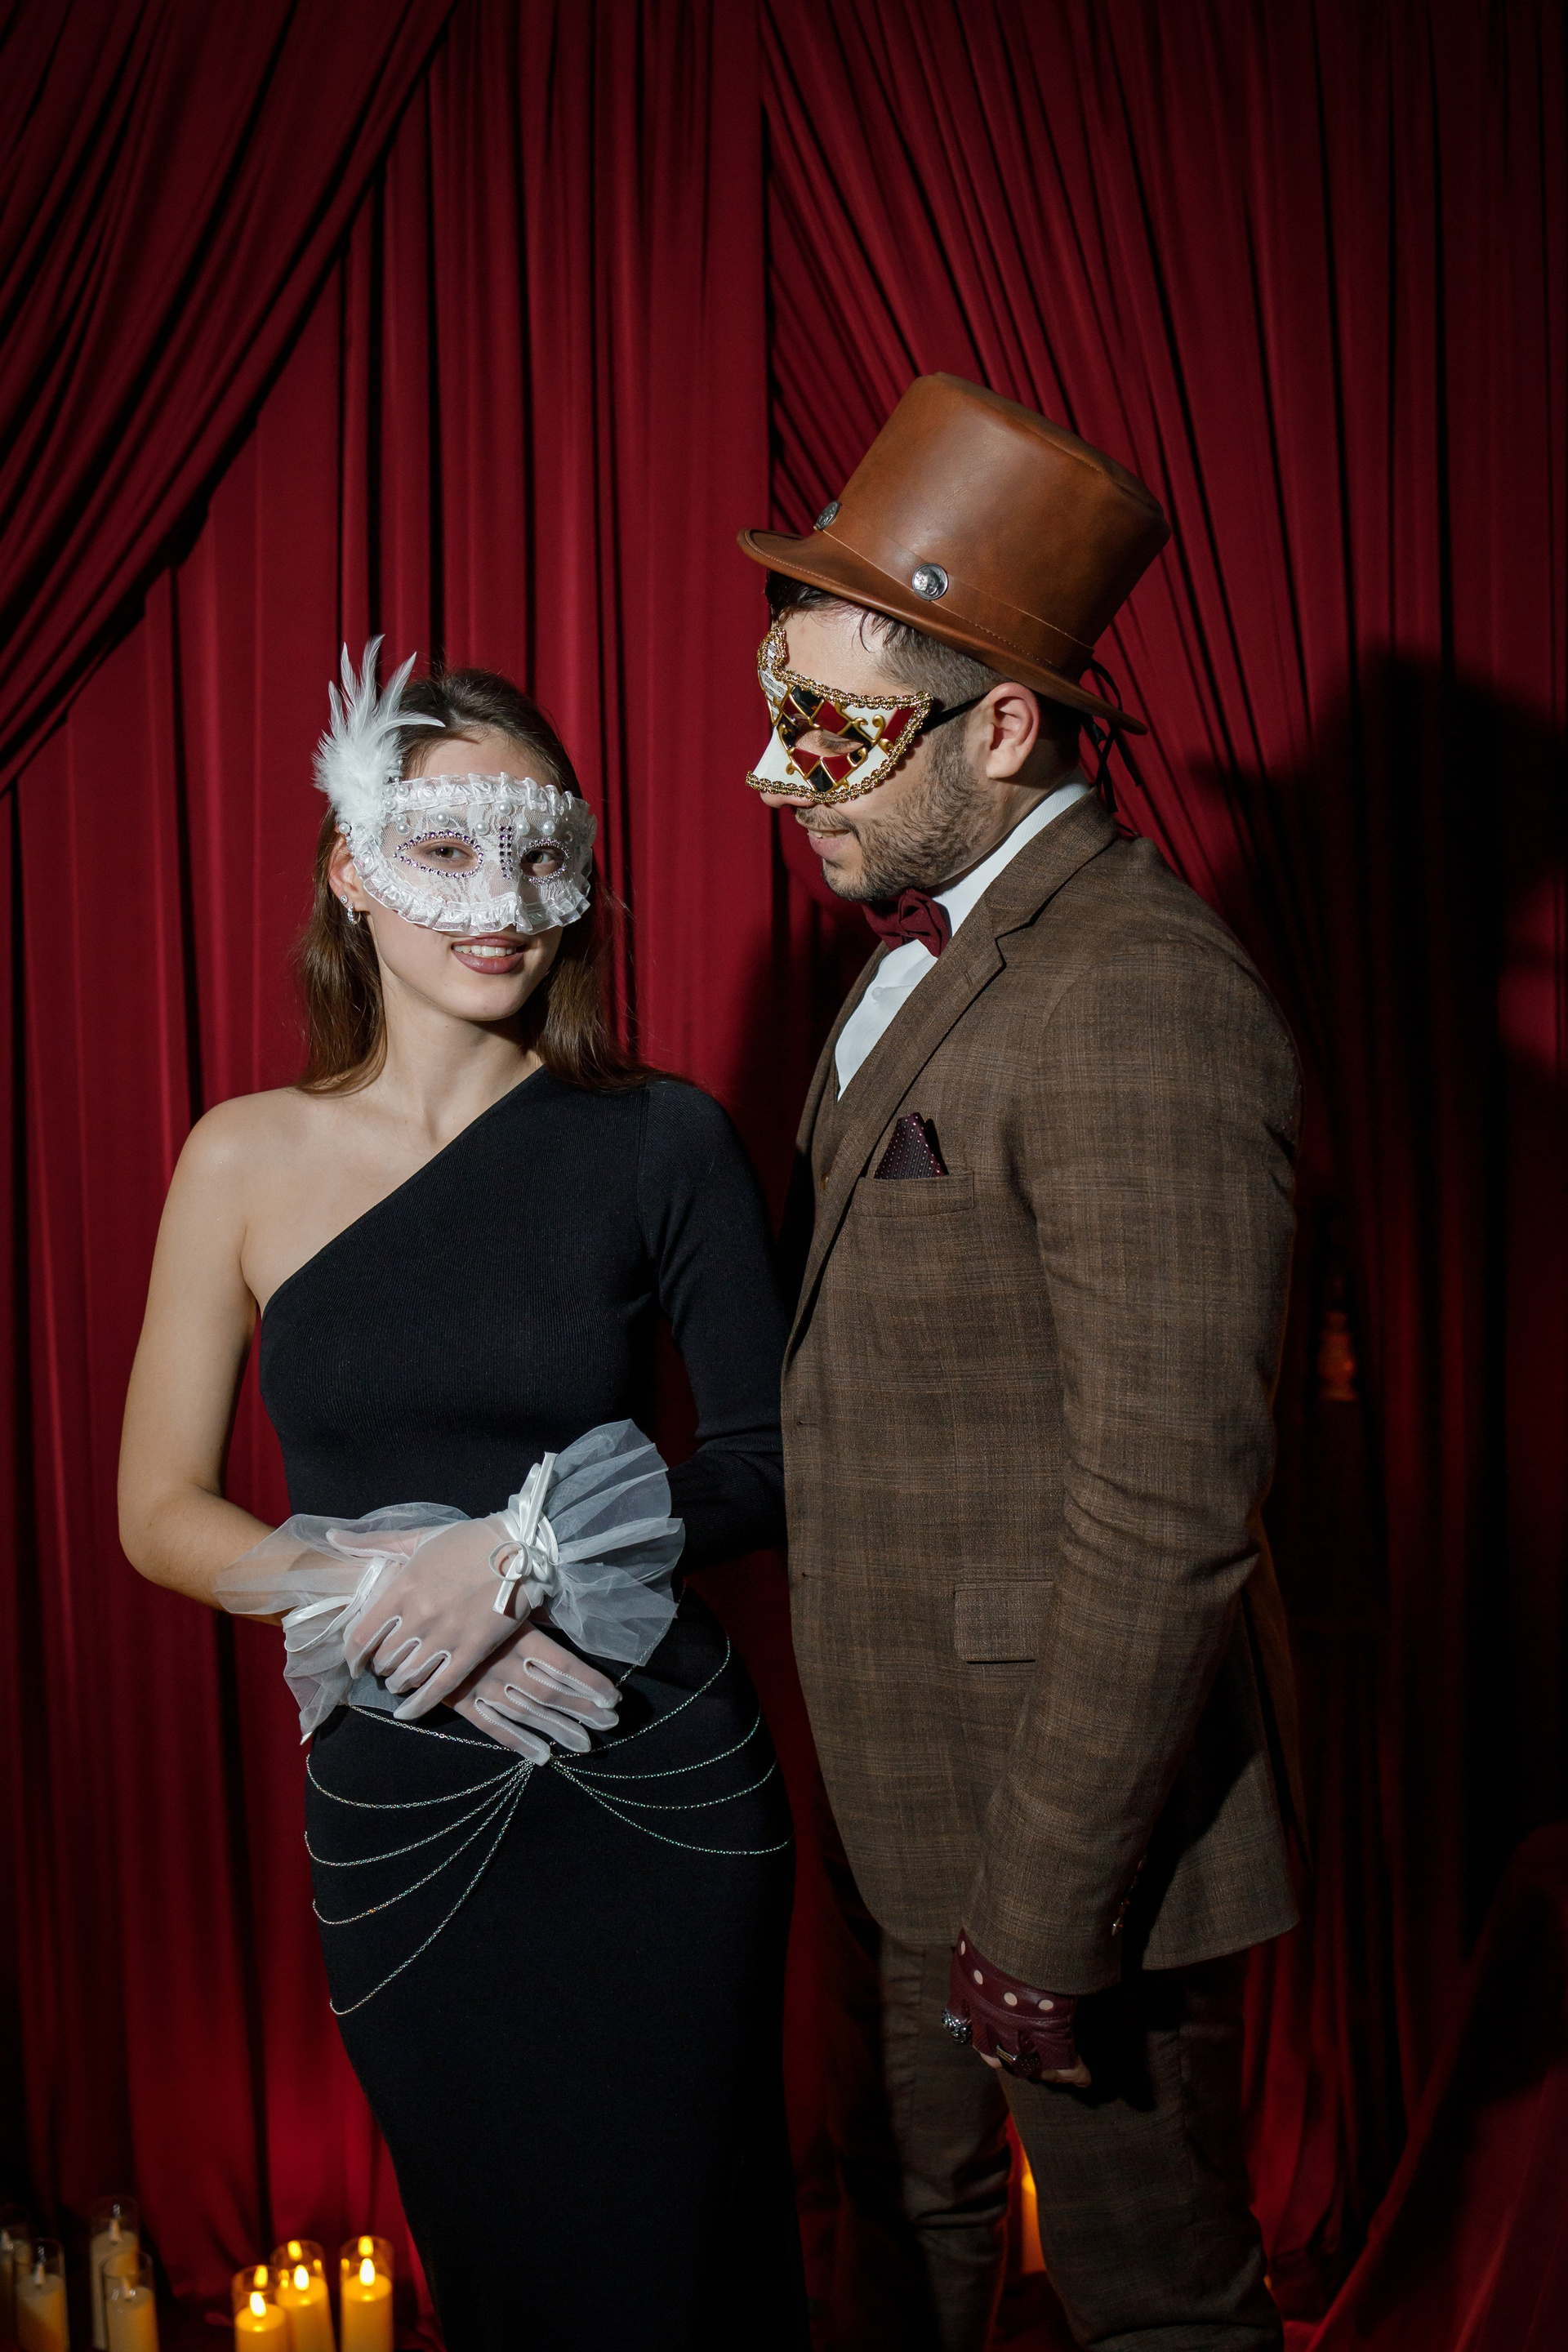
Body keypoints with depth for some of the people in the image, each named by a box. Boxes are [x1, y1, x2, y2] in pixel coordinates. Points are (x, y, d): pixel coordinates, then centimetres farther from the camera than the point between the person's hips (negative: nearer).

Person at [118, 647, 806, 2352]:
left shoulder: (660, 1143, -6)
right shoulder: (247, 1158, -2)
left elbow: (771, 1462, -3)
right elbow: (162, 1515, 1)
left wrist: (521, 1552, -17)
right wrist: (376, 1600, -14)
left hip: (659, 1795, -1)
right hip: (395, 1813, 1)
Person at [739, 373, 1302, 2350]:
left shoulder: (1140, 998, -25)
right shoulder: (930, 945, 7)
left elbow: (1174, 1506, -27)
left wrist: (1049, 1919, -21)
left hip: (1081, 1808, -8)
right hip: (917, 1790, 9)